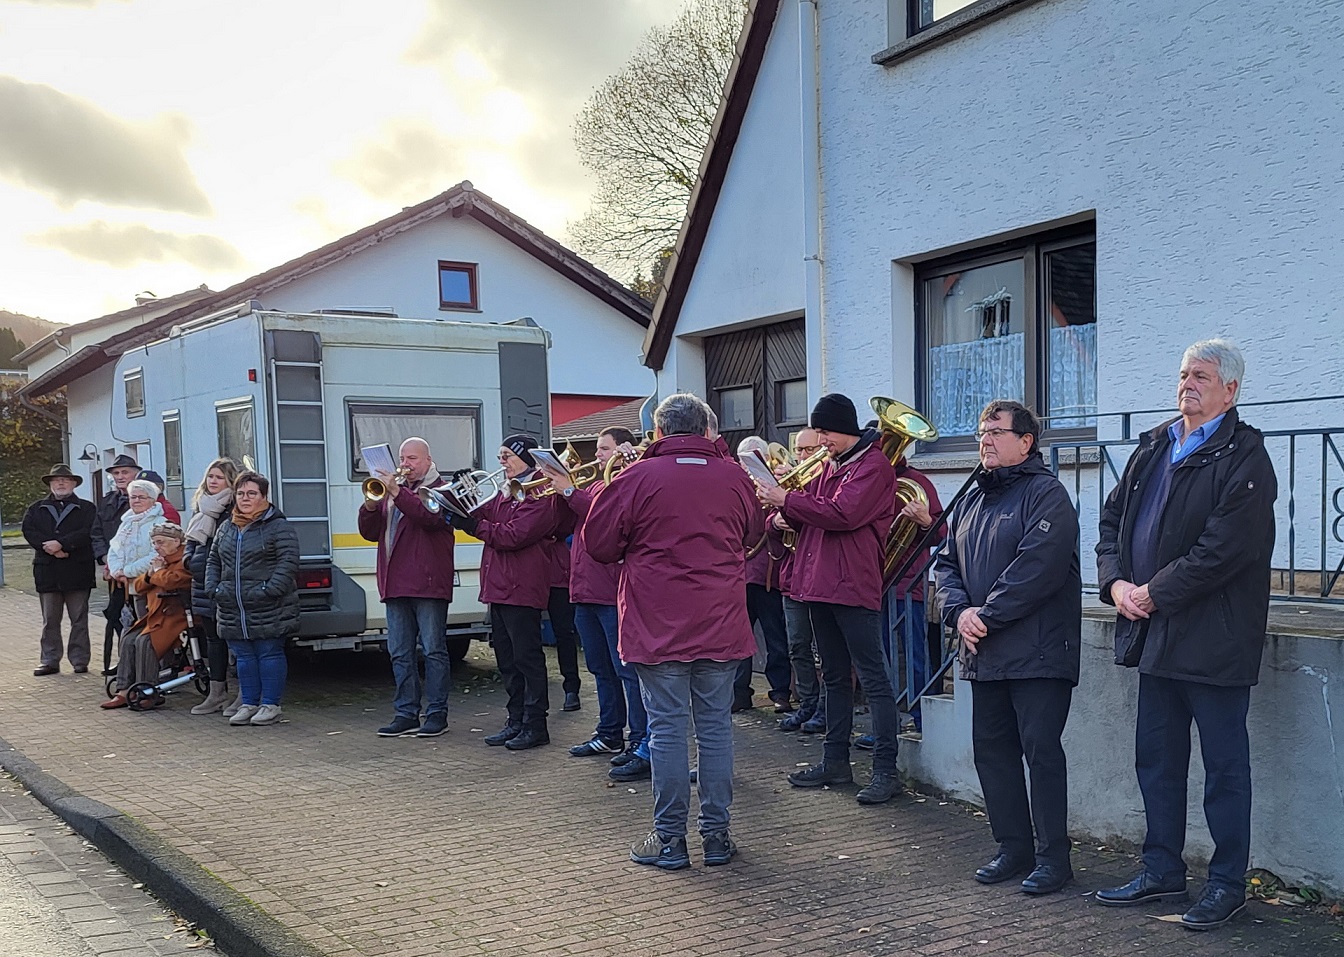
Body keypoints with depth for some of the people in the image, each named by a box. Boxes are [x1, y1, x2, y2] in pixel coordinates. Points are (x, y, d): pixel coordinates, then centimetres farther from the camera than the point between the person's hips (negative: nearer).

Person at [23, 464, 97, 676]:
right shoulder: (36, 509, 15)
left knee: (79, 620, 2)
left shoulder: (86, 508, 8)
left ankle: (80, 661, 7)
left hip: (77, 571, -2)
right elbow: (29, 531, -1)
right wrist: (51, 548, -15)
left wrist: (61, 543, -19)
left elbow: (87, 532, -9)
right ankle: (49, 661, 11)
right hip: (47, 571, 2)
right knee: (50, 621, 6)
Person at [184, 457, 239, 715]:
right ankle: (216, 694, 20)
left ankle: (245, 695, 3)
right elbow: (191, 539, 25)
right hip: (202, 582, 8)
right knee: (212, 638, 13)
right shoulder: (201, 506, 17)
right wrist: (191, 559, 8)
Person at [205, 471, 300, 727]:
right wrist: (213, 588, 7)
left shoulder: (278, 526, -6)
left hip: (269, 610, -6)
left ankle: (271, 704, 9)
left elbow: (287, 563, -12)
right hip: (233, 610, 6)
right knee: (244, 656, 11)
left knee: (270, 654, 0)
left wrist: (269, 590, -20)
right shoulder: (226, 529, 16)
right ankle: (249, 704, 21)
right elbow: (213, 561, 23)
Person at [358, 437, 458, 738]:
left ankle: (437, 714, 3)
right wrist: (370, 505, -3)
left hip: (428, 584, -7)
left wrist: (397, 493, -25)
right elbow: (370, 533, 16)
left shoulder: (440, 489, 1)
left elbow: (431, 516, -20)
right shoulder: (390, 490, 20)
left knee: (433, 650, -3)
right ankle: (406, 714, 13)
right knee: (400, 654, 8)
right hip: (396, 586, 7)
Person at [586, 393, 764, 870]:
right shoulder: (734, 478, 1)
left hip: (658, 628, -3)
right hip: (721, 628, 3)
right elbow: (753, 535, 18)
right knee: (716, 727, 9)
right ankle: (716, 835, 16)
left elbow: (599, 543, -2)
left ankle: (669, 839, 9)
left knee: (667, 729, 3)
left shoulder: (639, 477, -9)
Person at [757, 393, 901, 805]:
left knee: (873, 678, -6)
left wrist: (787, 500, -15)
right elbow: (812, 518, 17)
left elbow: (842, 513, -21)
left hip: (853, 586, -9)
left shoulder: (873, 465, -9)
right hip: (820, 583, 9)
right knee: (834, 676, 15)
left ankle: (886, 770, -4)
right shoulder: (830, 465, 19)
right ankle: (835, 761, 23)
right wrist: (785, 506, -4)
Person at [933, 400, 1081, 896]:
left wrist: (988, 615, -16)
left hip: (1037, 652, -8)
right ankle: (1014, 846, 23)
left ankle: (1052, 856, 7)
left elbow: (1037, 567, -19)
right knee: (991, 749, 11)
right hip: (984, 653, 8)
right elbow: (946, 565, 14)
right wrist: (959, 612, -5)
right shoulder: (971, 500, 16)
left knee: (1041, 751, -4)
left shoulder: (1045, 494, -8)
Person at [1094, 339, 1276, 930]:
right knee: (1156, 759, 15)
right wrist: (1116, 582, -3)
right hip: (1155, 635, 8)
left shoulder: (1244, 458, -11)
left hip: (1214, 642, -8)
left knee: (1225, 765, 4)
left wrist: (1153, 594, -17)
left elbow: (1223, 549, -21)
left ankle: (1228, 883, 16)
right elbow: (1111, 520, 14)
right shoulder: (1153, 448, 13)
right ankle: (1162, 871, 27)